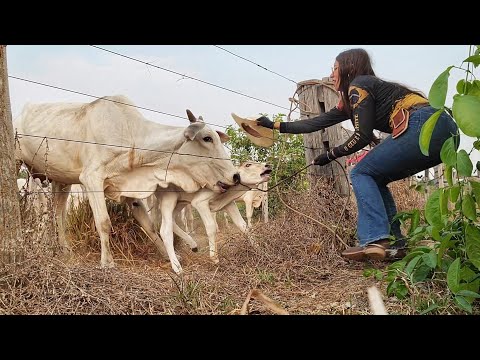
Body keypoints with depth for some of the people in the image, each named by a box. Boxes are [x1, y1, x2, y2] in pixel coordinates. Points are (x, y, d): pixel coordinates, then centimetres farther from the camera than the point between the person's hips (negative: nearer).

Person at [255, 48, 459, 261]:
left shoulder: (358, 86, 1)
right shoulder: (350, 99, 27)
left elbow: (362, 137, -6)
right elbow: (316, 123, 28)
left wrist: (330, 155, 7)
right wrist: (275, 125, 33)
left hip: (423, 126, -9)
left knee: (362, 174, -2)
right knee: (374, 178, 17)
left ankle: (376, 241, -17)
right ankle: (393, 242, 7)